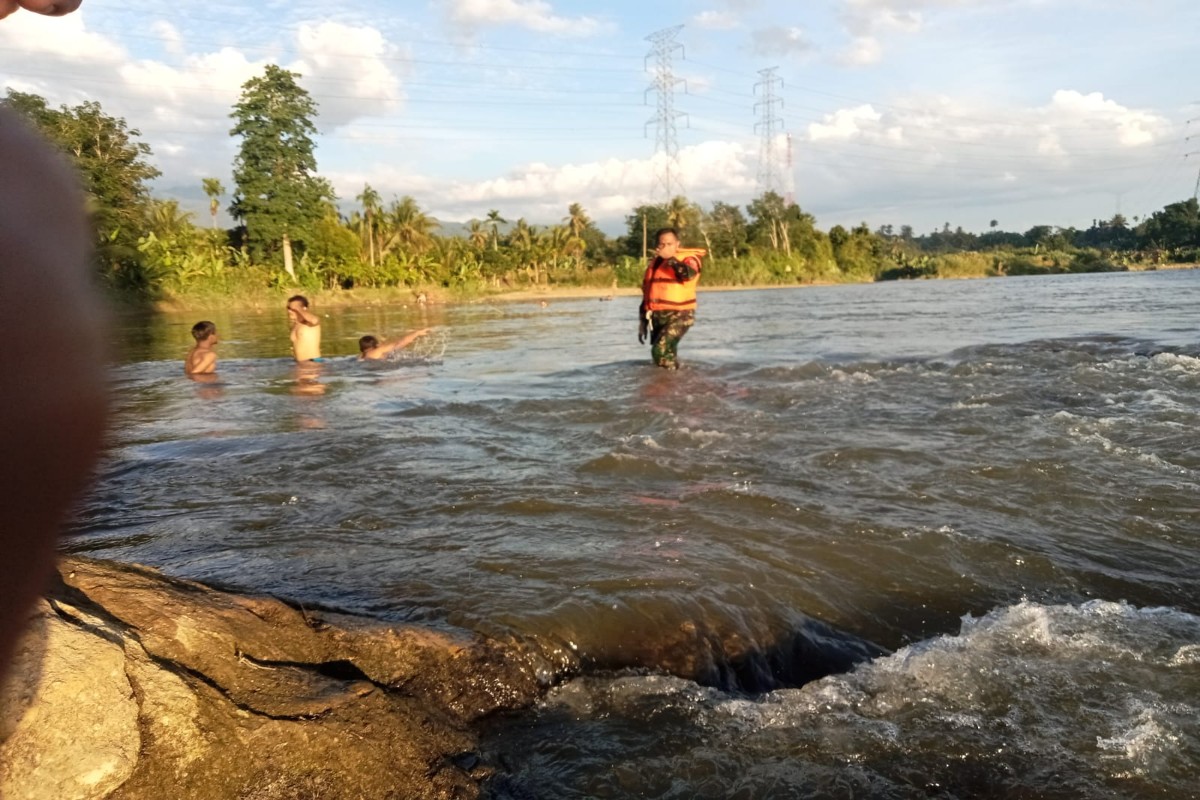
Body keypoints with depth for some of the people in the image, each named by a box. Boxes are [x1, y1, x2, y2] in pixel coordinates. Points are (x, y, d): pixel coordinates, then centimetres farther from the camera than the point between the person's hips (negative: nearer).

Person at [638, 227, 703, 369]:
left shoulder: (688, 258, -4)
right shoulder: (654, 263, 15)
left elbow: (688, 273, -29)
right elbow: (646, 294, 20)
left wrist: (670, 258, -21)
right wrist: (642, 322, 18)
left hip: (679, 315, -7)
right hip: (656, 316, 7)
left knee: (661, 350, -21)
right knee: (667, 352, 13)